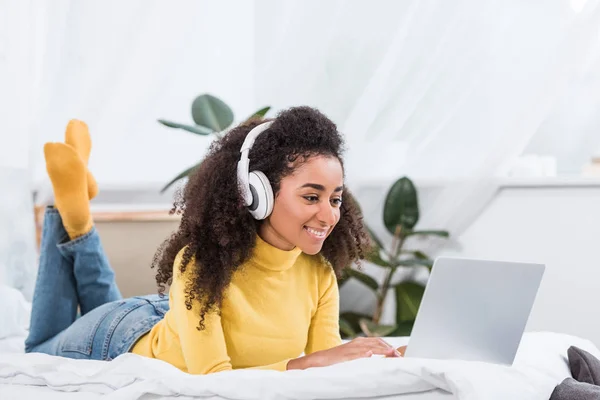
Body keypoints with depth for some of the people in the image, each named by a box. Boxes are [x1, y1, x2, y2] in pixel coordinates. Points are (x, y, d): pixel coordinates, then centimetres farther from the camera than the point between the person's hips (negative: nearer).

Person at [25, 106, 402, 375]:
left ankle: (80, 230, 28)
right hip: (120, 338, -4)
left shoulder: (320, 272, -23)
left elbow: (327, 362, -24)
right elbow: (210, 378, -44)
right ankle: (73, 215, 22)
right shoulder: (202, 262, -40)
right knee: (39, 353, 28)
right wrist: (313, 362, -54)